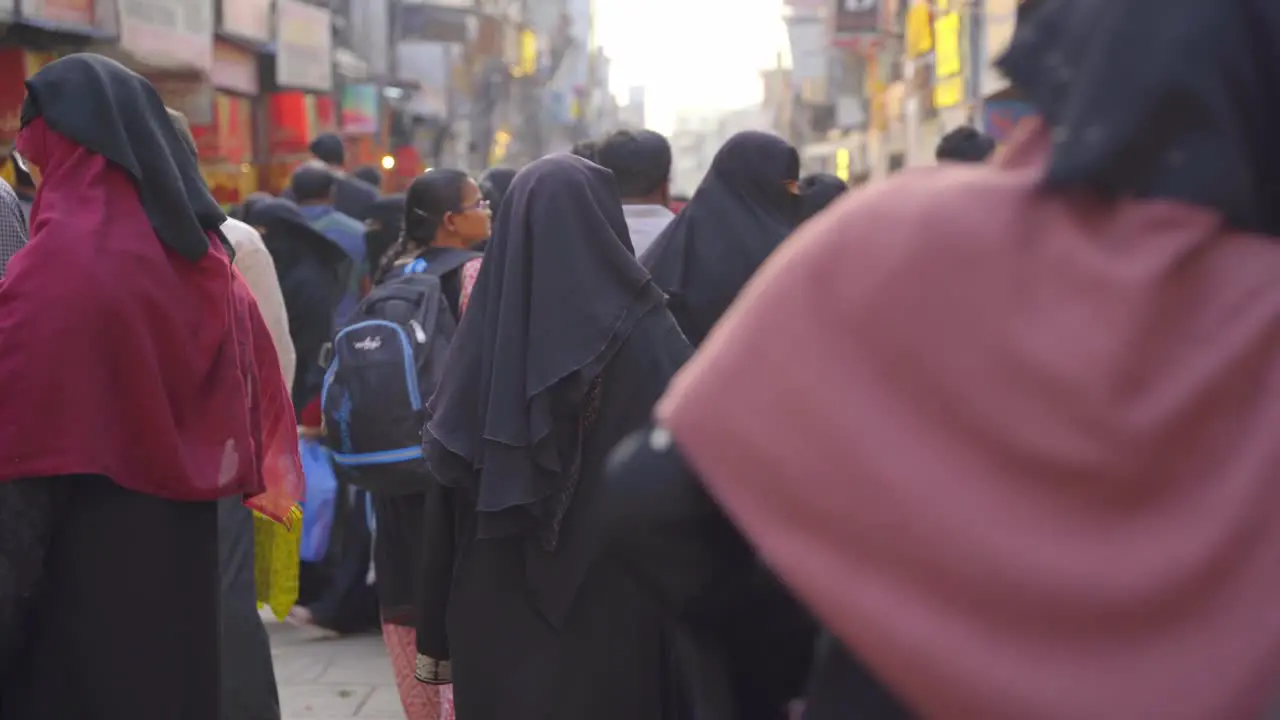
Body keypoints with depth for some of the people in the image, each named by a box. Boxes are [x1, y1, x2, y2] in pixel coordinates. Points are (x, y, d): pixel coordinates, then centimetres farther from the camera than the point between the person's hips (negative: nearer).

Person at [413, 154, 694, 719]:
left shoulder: (482, 337, -1)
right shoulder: (642, 334, -7)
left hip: (496, 620, 3)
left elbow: (446, 492, 1)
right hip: (615, 621, -2)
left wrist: (439, 633, 9)